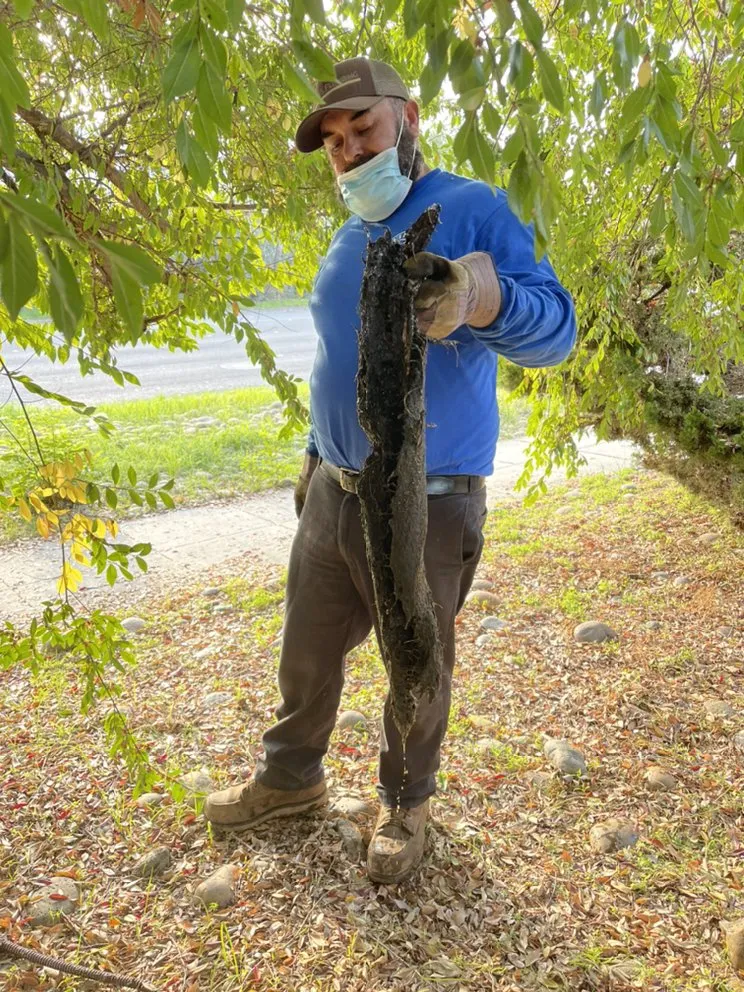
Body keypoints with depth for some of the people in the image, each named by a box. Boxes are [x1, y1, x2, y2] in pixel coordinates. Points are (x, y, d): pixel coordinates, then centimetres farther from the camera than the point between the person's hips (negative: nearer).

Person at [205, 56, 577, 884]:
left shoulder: (472, 211, -9)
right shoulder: (348, 239, 11)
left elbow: (554, 328, -20)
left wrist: (481, 295, -41)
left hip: (428, 509, -6)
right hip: (332, 496, 6)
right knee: (306, 653, 19)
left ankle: (404, 804, 37)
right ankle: (290, 775, 43)